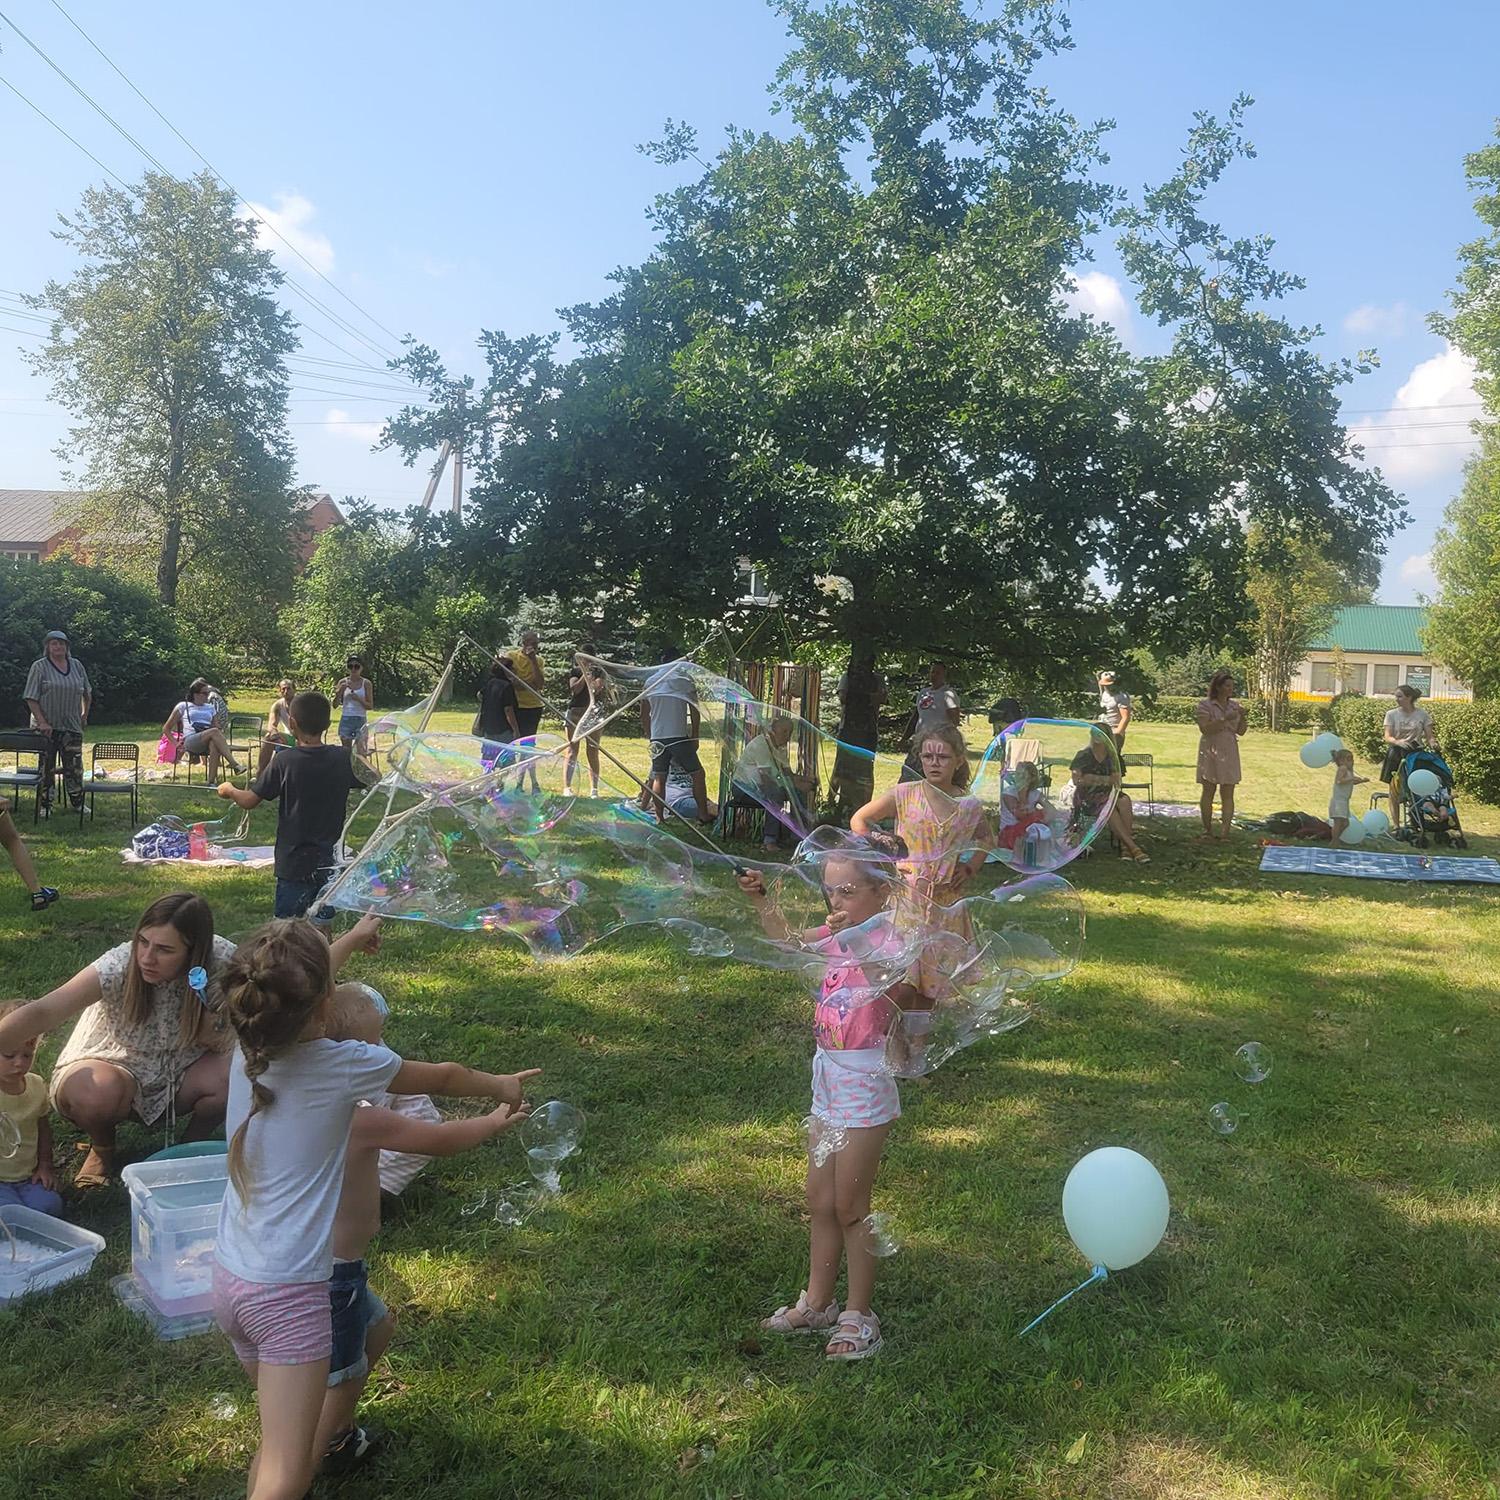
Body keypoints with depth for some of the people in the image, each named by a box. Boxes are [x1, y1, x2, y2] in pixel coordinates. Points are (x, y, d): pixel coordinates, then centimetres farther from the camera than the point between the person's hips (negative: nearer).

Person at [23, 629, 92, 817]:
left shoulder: (77, 666, 9)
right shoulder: (39, 667, -4)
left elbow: (87, 693, 22)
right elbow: (31, 698, -9)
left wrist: (85, 715, 17)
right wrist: (42, 722, -16)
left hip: (72, 726, 3)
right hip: (47, 727, -3)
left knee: (74, 766, 4)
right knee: (46, 768, 3)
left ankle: (78, 804, 13)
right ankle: (44, 806, 11)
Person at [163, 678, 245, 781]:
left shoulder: (210, 708, 28)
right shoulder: (183, 706, 18)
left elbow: (217, 726, 27)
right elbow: (166, 728, 18)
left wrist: (221, 732, 2)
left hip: (207, 743, 3)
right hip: (190, 742, -3)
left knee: (214, 744, -38)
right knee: (214, 731, -35)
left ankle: (211, 781, -47)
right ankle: (235, 765, -46)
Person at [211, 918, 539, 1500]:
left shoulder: (246, 1052, -3)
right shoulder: (343, 1064, -17)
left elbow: (288, 994, 22)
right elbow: (443, 1077, 2)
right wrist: (501, 1087, 22)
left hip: (229, 1279, 7)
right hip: (289, 1294, -7)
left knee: (277, 1441, 26)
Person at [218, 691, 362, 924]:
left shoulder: (285, 761, -14)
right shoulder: (342, 759, -5)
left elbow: (249, 801, -7)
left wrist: (229, 790, 13)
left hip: (294, 863, -3)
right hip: (330, 862, 3)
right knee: (322, 928, 13)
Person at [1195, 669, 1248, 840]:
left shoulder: (1234, 705, 9)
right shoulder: (1205, 704, -5)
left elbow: (1241, 731, 10)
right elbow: (1205, 729, -16)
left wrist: (1243, 717, -7)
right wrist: (1225, 719, -23)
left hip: (1229, 753, 4)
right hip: (1210, 752, -4)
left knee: (1228, 794, -1)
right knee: (1208, 791, 2)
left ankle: (1225, 832, -2)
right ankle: (1207, 830, 11)